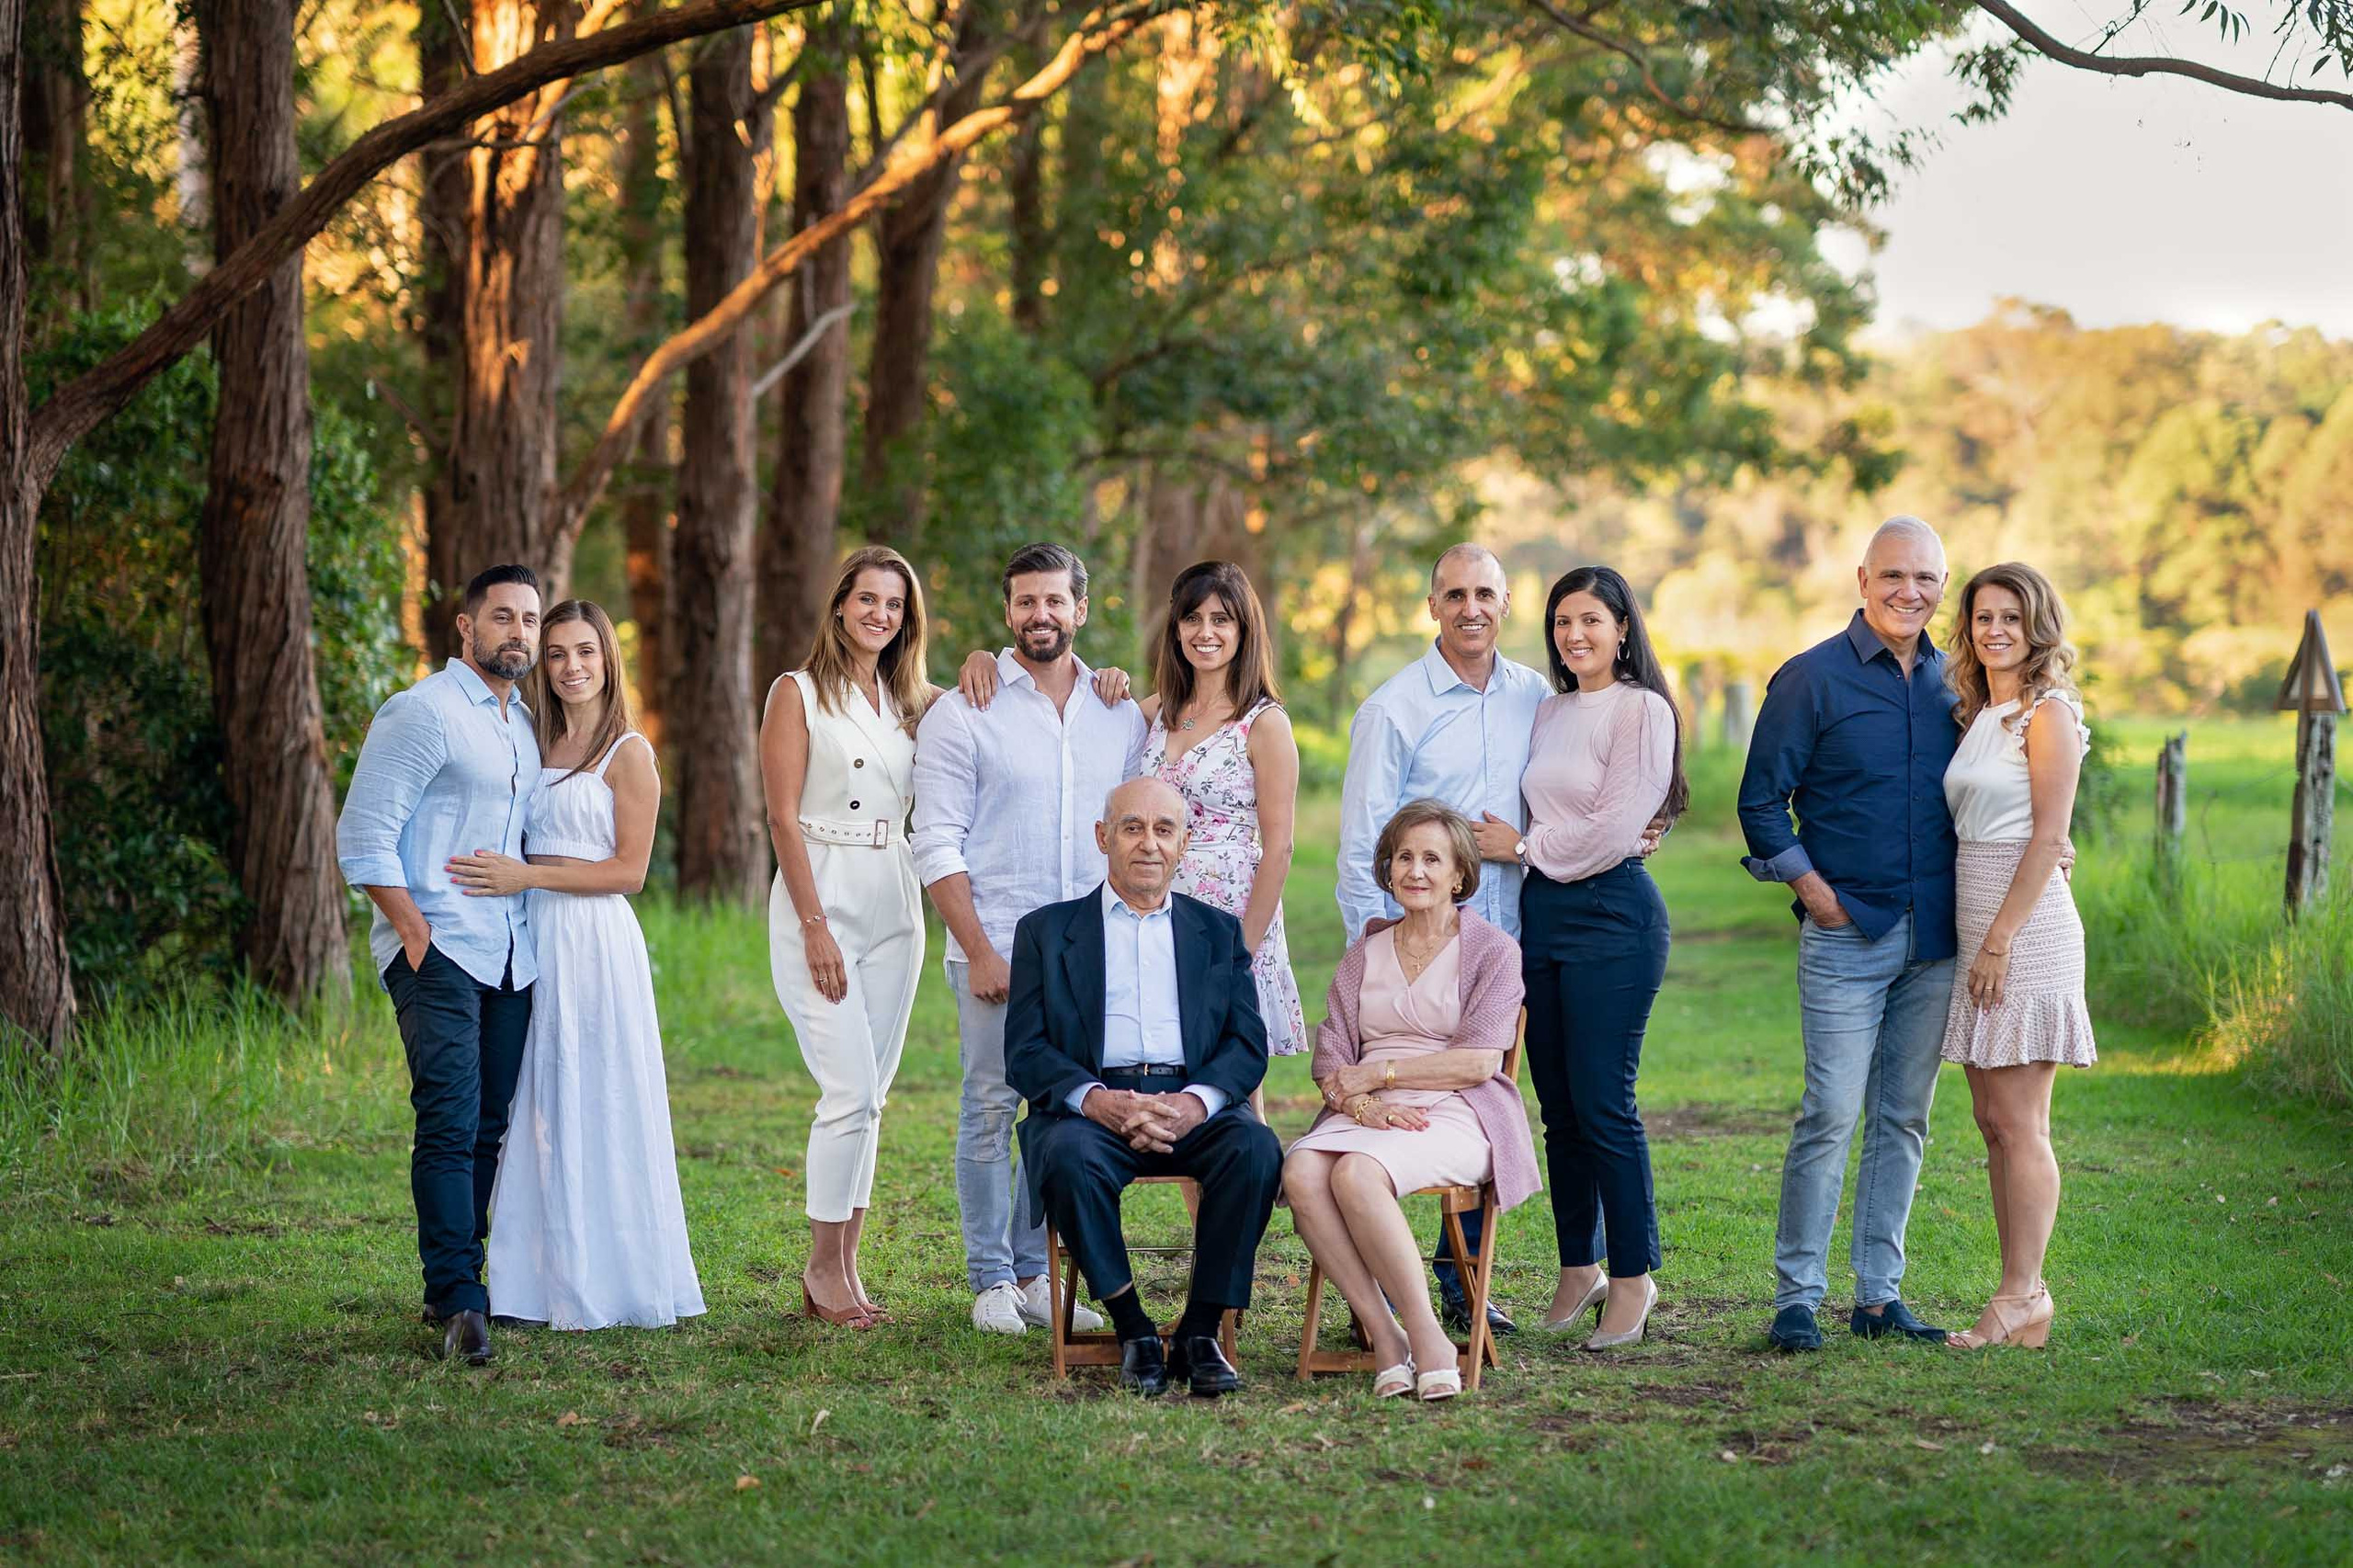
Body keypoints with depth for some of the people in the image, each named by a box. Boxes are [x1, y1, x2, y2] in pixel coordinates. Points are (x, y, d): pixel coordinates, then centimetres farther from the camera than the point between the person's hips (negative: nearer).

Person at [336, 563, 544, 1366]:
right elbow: (363, 836, -10)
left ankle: (458, 1283, 14)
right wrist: (415, 935, -13)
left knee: (488, 1126, 7)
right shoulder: (423, 713, -6)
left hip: (511, 958, 8)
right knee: (450, 1121, -14)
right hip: (438, 951, -7)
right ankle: (456, 1303, -16)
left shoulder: (524, 725, 18)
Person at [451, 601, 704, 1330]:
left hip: (595, 941, -6)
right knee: (539, 1113, 5)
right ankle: (548, 1280, 9)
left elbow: (629, 869, -9)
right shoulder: (537, 747, 15)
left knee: (594, 1110, -4)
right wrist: (500, 874, 2)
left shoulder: (628, 753, -3)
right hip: (533, 940, 6)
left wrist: (527, 876, -15)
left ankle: (607, 1283, 3)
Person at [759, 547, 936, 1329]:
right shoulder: (798, 694, -1)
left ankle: (845, 1269, 11)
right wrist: (815, 926, -14)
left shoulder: (916, 702, 14)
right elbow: (783, 818, -7)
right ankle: (823, 1269, 0)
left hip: (895, 907, 6)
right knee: (851, 1092, -12)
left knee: (868, 1096, 5)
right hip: (819, 899, -5)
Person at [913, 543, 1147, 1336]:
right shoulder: (962, 714, -1)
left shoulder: (1122, 715, 11)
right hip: (999, 950, -3)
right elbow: (937, 844, -5)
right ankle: (991, 1279, 7)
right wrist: (978, 950, -11)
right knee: (991, 1110, -1)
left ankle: (1035, 1272, 14)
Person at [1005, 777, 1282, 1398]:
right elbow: (1025, 1053, 4)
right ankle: (1133, 1332, -21)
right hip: (1089, 1104, -1)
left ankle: (1199, 1334, -21)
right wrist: (1094, 1099, -17)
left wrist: (1196, 1102, -14)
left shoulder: (1219, 932, 20)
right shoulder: (1047, 931, 15)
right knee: (1068, 1157, -36)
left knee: (1256, 1150, -31)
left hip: (1194, 1105, 1)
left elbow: (1247, 1044, 8)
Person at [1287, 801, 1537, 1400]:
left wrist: (1377, 1072, -6)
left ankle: (1426, 1335, -30)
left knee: (1357, 1172, -36)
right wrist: (1362, 1104, -10)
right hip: (1369, 1116, 4)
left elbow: (1479, 1061, -5)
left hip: (1455, 1114, -4)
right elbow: (1330, 1061, 12)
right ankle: (1383, 1336, -30)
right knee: (1300, 1171, -31)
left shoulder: (1492, 951, 7)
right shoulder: (1364, 953, 21)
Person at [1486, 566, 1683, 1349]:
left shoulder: (1642, 710, -5)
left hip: (1613, 912, -7)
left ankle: (1633, 1277, 2)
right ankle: (1579, 1268, 18)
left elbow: (1612, 829, -12)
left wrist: (1523, 845, -3)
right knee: (1559, 1109, 8)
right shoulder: (1549, 713, 16)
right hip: (1543, 910, 7)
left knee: (1603, 1105, -7)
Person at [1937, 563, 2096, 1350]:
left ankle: (2023, 1300, -3)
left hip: (2025, 925, -9)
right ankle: (2020, 1298, 12)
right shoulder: (1978, 716, 17)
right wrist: (1978, 940, 12)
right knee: (1995, 1122, 8)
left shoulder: (2049, 713, -8)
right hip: (1975, 926, 9)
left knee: (2018, 1123, -7)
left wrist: (2001, 939, -18)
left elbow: (2049, 836, -14)